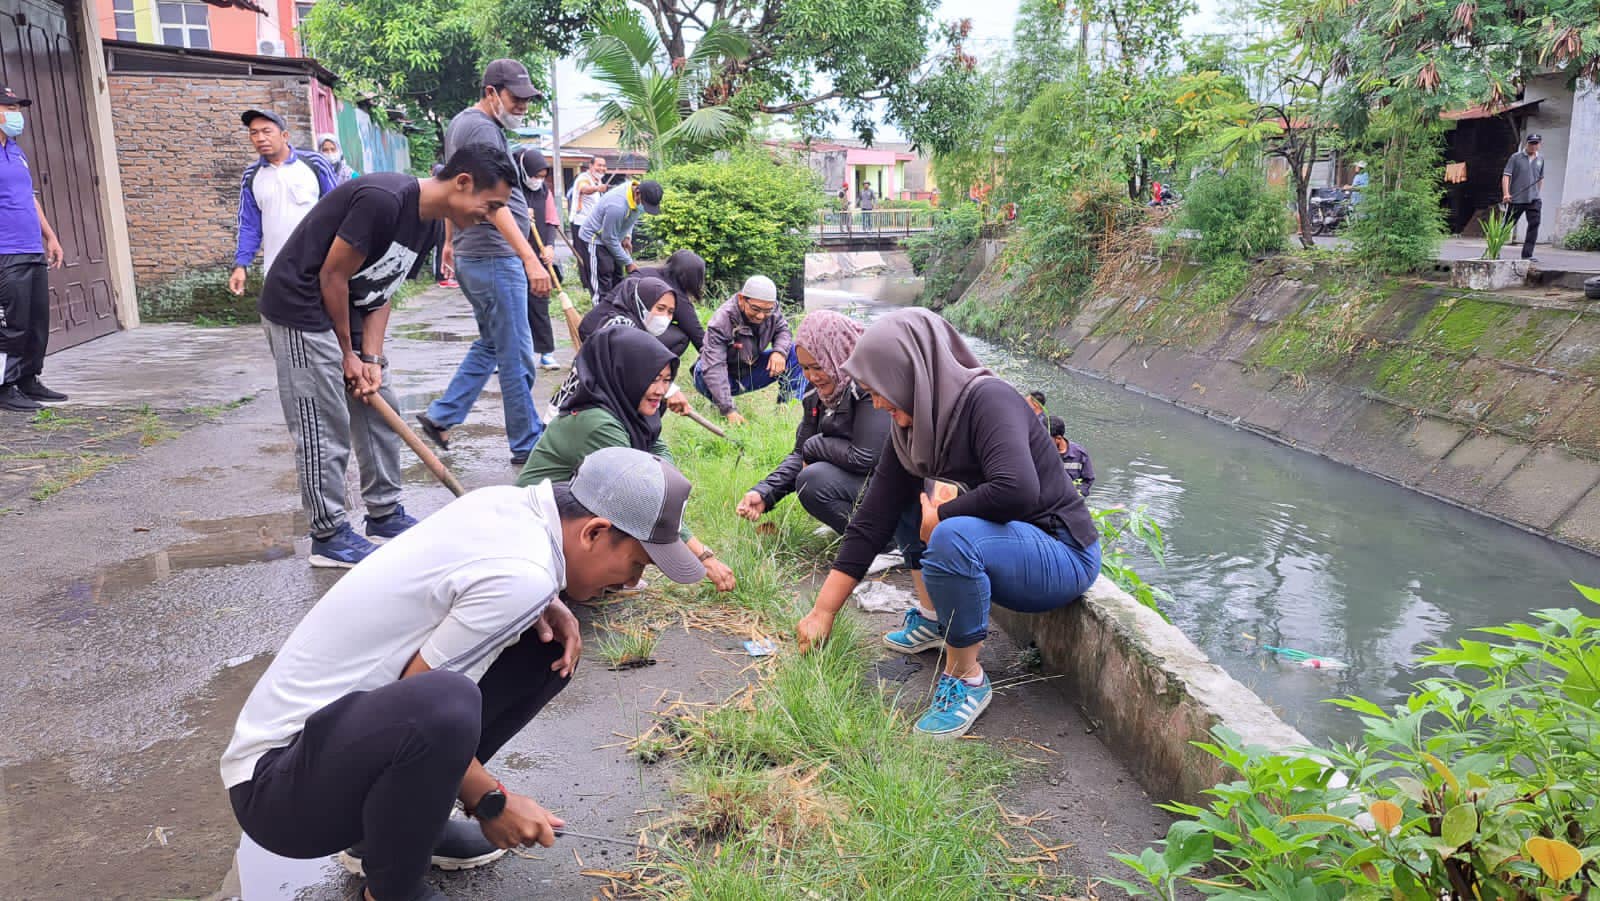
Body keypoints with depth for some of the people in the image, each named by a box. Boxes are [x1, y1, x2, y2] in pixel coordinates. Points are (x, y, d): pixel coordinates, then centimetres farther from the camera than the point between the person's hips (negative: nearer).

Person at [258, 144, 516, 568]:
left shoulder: (429, 225, 3)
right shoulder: (384, 199, -26)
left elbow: (381, 290, 6)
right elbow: (332, 277, -21)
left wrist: (371, 359, -4)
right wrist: (349, 354, -11)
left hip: (348, 310, 9)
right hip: (301, 309, -9)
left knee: (380, 413, 11)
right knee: (325, 428, -5)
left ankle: (385, 515, 24)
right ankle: (328, 537, 7)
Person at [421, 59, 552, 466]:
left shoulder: (460, 123, 17)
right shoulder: (483, 130, -16)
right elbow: (493, 202, -26)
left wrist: (451, 241, 34)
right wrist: (530, 258, -32)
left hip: (471, 254, 10)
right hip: (495, 258, -10)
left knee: (490, 344, 20)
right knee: (516, 356, -3)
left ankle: (441, 415, 21)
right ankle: (527, 445, 4)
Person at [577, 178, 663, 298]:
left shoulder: (639, 198, -11)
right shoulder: (617, 206, -37)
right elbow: (609, 239, -27)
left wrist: (628, 236, -4)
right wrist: (628, 262, -20)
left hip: (611, 238, 9)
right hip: (595, 239, -9)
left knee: (618, 280, 12)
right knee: (602, 285, -11)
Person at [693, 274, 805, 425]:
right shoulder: (721, 322, -32)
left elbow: (782, 330, 3)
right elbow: (713, 368, -39)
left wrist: (779, 351, -24)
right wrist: (728, 411, -48)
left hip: (751, 372, 5)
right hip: (726, 378, -5)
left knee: (795, 352, -12)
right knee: (702, 371, -39)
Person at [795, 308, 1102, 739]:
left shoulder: (987, 399, -22)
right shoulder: (911, 427, 0)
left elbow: (1016, 490, -39)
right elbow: (871, 522, 0)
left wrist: (939, 517, -21)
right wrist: (822, 611, 0)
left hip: (1061, 555, -8)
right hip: (1001, 544, 8)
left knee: (952, 536, -35)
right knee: (904, 501, 13)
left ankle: (966, 678, -15)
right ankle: (932, 617, 14)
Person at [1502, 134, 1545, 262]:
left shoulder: (1540, 160, 12)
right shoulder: (1516, 157, -2)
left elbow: (1541, 178, 23)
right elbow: (1506, 176, -8)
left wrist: (1536, 193, 20)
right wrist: (1506, 194, -18)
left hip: (1533, 199, 4)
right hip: (1516, 199, -3)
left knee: (1534, 224, -8)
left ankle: (1527, 254, -7)